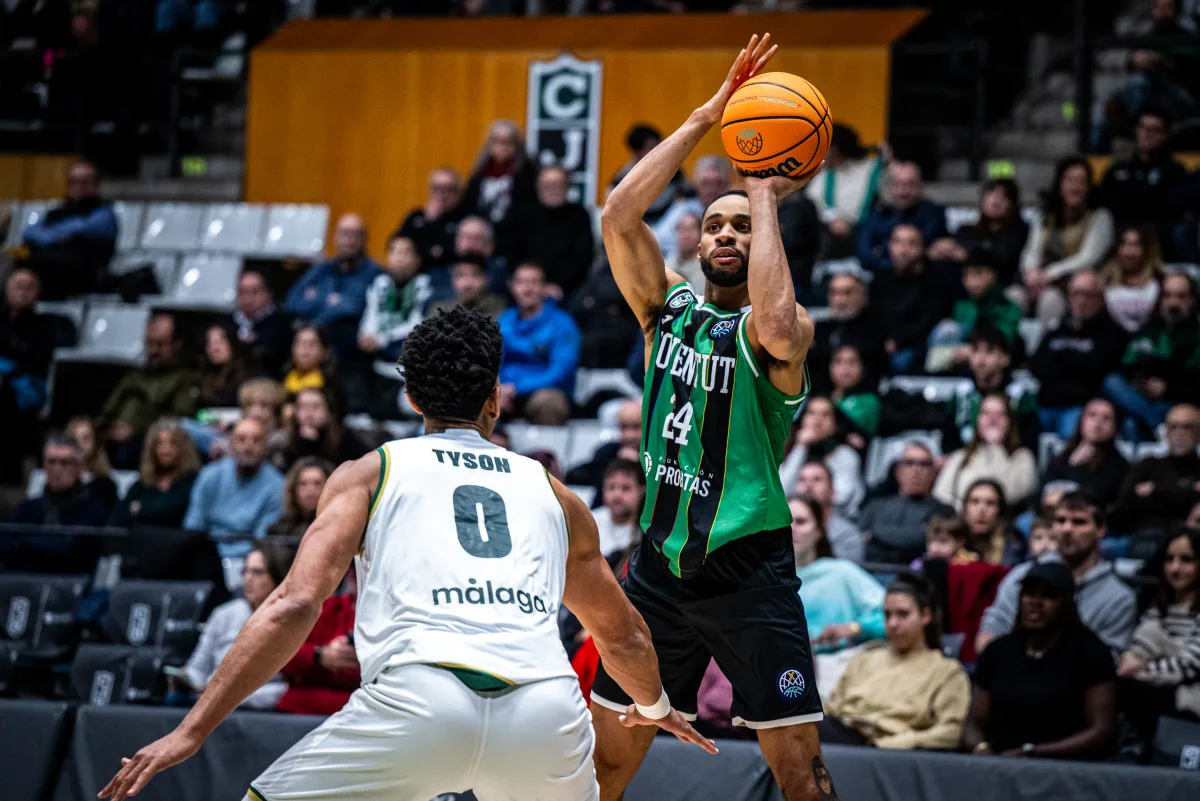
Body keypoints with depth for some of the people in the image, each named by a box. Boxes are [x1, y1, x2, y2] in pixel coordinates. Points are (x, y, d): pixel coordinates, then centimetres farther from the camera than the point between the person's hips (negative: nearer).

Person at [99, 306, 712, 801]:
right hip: (545, 706, 3)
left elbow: (295, 606, 5)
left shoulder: (370, 472, 21)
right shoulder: (552, 493, 30)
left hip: (420, 700, -3)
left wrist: (192, 730, 4)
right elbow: (622, 636, 43)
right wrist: (655, 705, 65)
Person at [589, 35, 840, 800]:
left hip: (749, 571, -5)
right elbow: (619, 216, -7)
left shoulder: (784, 332, -8)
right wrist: (708, 117, -9)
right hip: (660, 563, 5)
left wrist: (764, 196, -20)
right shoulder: (669, 307, 7)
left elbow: (774, 322, -34)